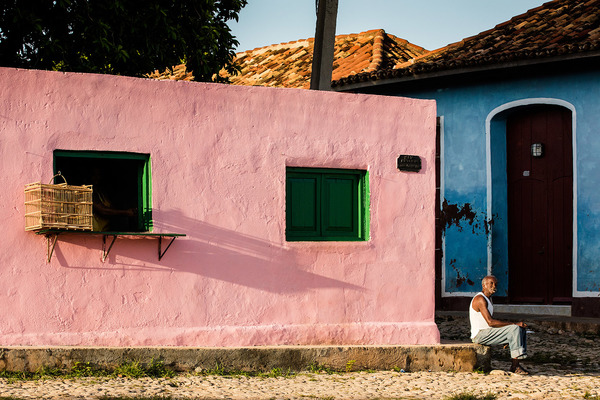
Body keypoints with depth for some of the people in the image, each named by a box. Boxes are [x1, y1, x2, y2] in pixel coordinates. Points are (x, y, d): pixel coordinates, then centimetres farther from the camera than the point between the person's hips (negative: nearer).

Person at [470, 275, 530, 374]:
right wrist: (514, 323, -21)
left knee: (522, 330, 5)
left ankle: (516, 364, -1)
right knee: (515, 328, -22)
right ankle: (515, 366, -20)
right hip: (480, 335, -10)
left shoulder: (488, 299, 18)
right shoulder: (480, 299, -16)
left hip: (488, 332, 10)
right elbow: (490, 322, -25)